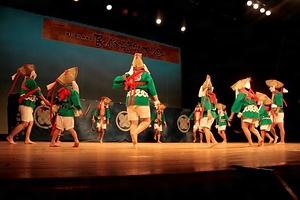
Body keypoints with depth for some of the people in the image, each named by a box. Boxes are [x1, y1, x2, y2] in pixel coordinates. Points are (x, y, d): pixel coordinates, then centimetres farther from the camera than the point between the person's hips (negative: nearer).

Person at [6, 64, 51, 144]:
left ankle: (27, 140, 9)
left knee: (30, 122, 10)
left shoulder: (25, 81, 18)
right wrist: (47, 102, 0)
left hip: (27, 105, 10)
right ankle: (10, 137, -6)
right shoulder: (31, 81, -10)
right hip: (26, 105, -10)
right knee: (24, 123, -9)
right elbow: (39, 94, -9)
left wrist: (42, 101, 15)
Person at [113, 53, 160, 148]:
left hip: (129, 100, 4)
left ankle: (134, 144, 1)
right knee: (146, 121, 6)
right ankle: (135, 132, -19)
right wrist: (156, 100, 7)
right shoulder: (145, 74, 6)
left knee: (133, 123, 7)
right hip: (142, 100, -3)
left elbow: (116, 81, 5)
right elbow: (151, 88, 2)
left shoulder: (128, 75, 14)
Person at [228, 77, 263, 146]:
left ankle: (250, 142, -15)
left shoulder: (240, 94, 6)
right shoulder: (250, 94, 26)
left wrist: (231, 116, 3)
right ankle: (259, 138, -10)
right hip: (255, 111, 7)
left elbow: (236, 104, 2)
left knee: (244, 127, -7)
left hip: (248, 111, -7)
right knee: (252, 128, 13)